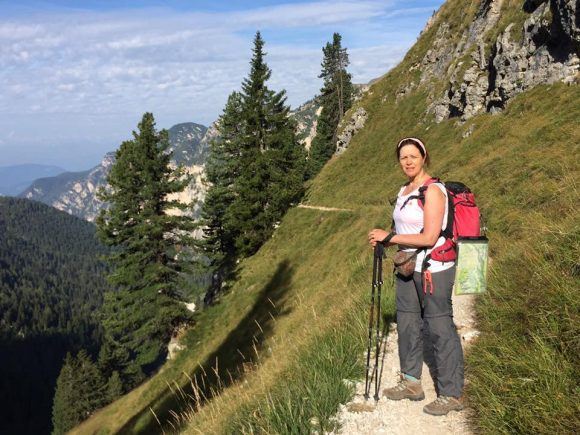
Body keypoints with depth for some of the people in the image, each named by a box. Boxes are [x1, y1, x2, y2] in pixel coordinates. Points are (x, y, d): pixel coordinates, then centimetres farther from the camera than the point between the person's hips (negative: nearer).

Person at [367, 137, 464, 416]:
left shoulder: (432, 191, -15)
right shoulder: (404, 191, 12)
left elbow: (428, 238, -22)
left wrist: (389, 237, -17)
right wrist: (385, 240, 4)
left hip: (433, 269, -9)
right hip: (408, 267, 9)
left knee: (440, 329, -3)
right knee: (408, 324, 15)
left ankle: (451, 395, 9)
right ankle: (411, 383, 30)